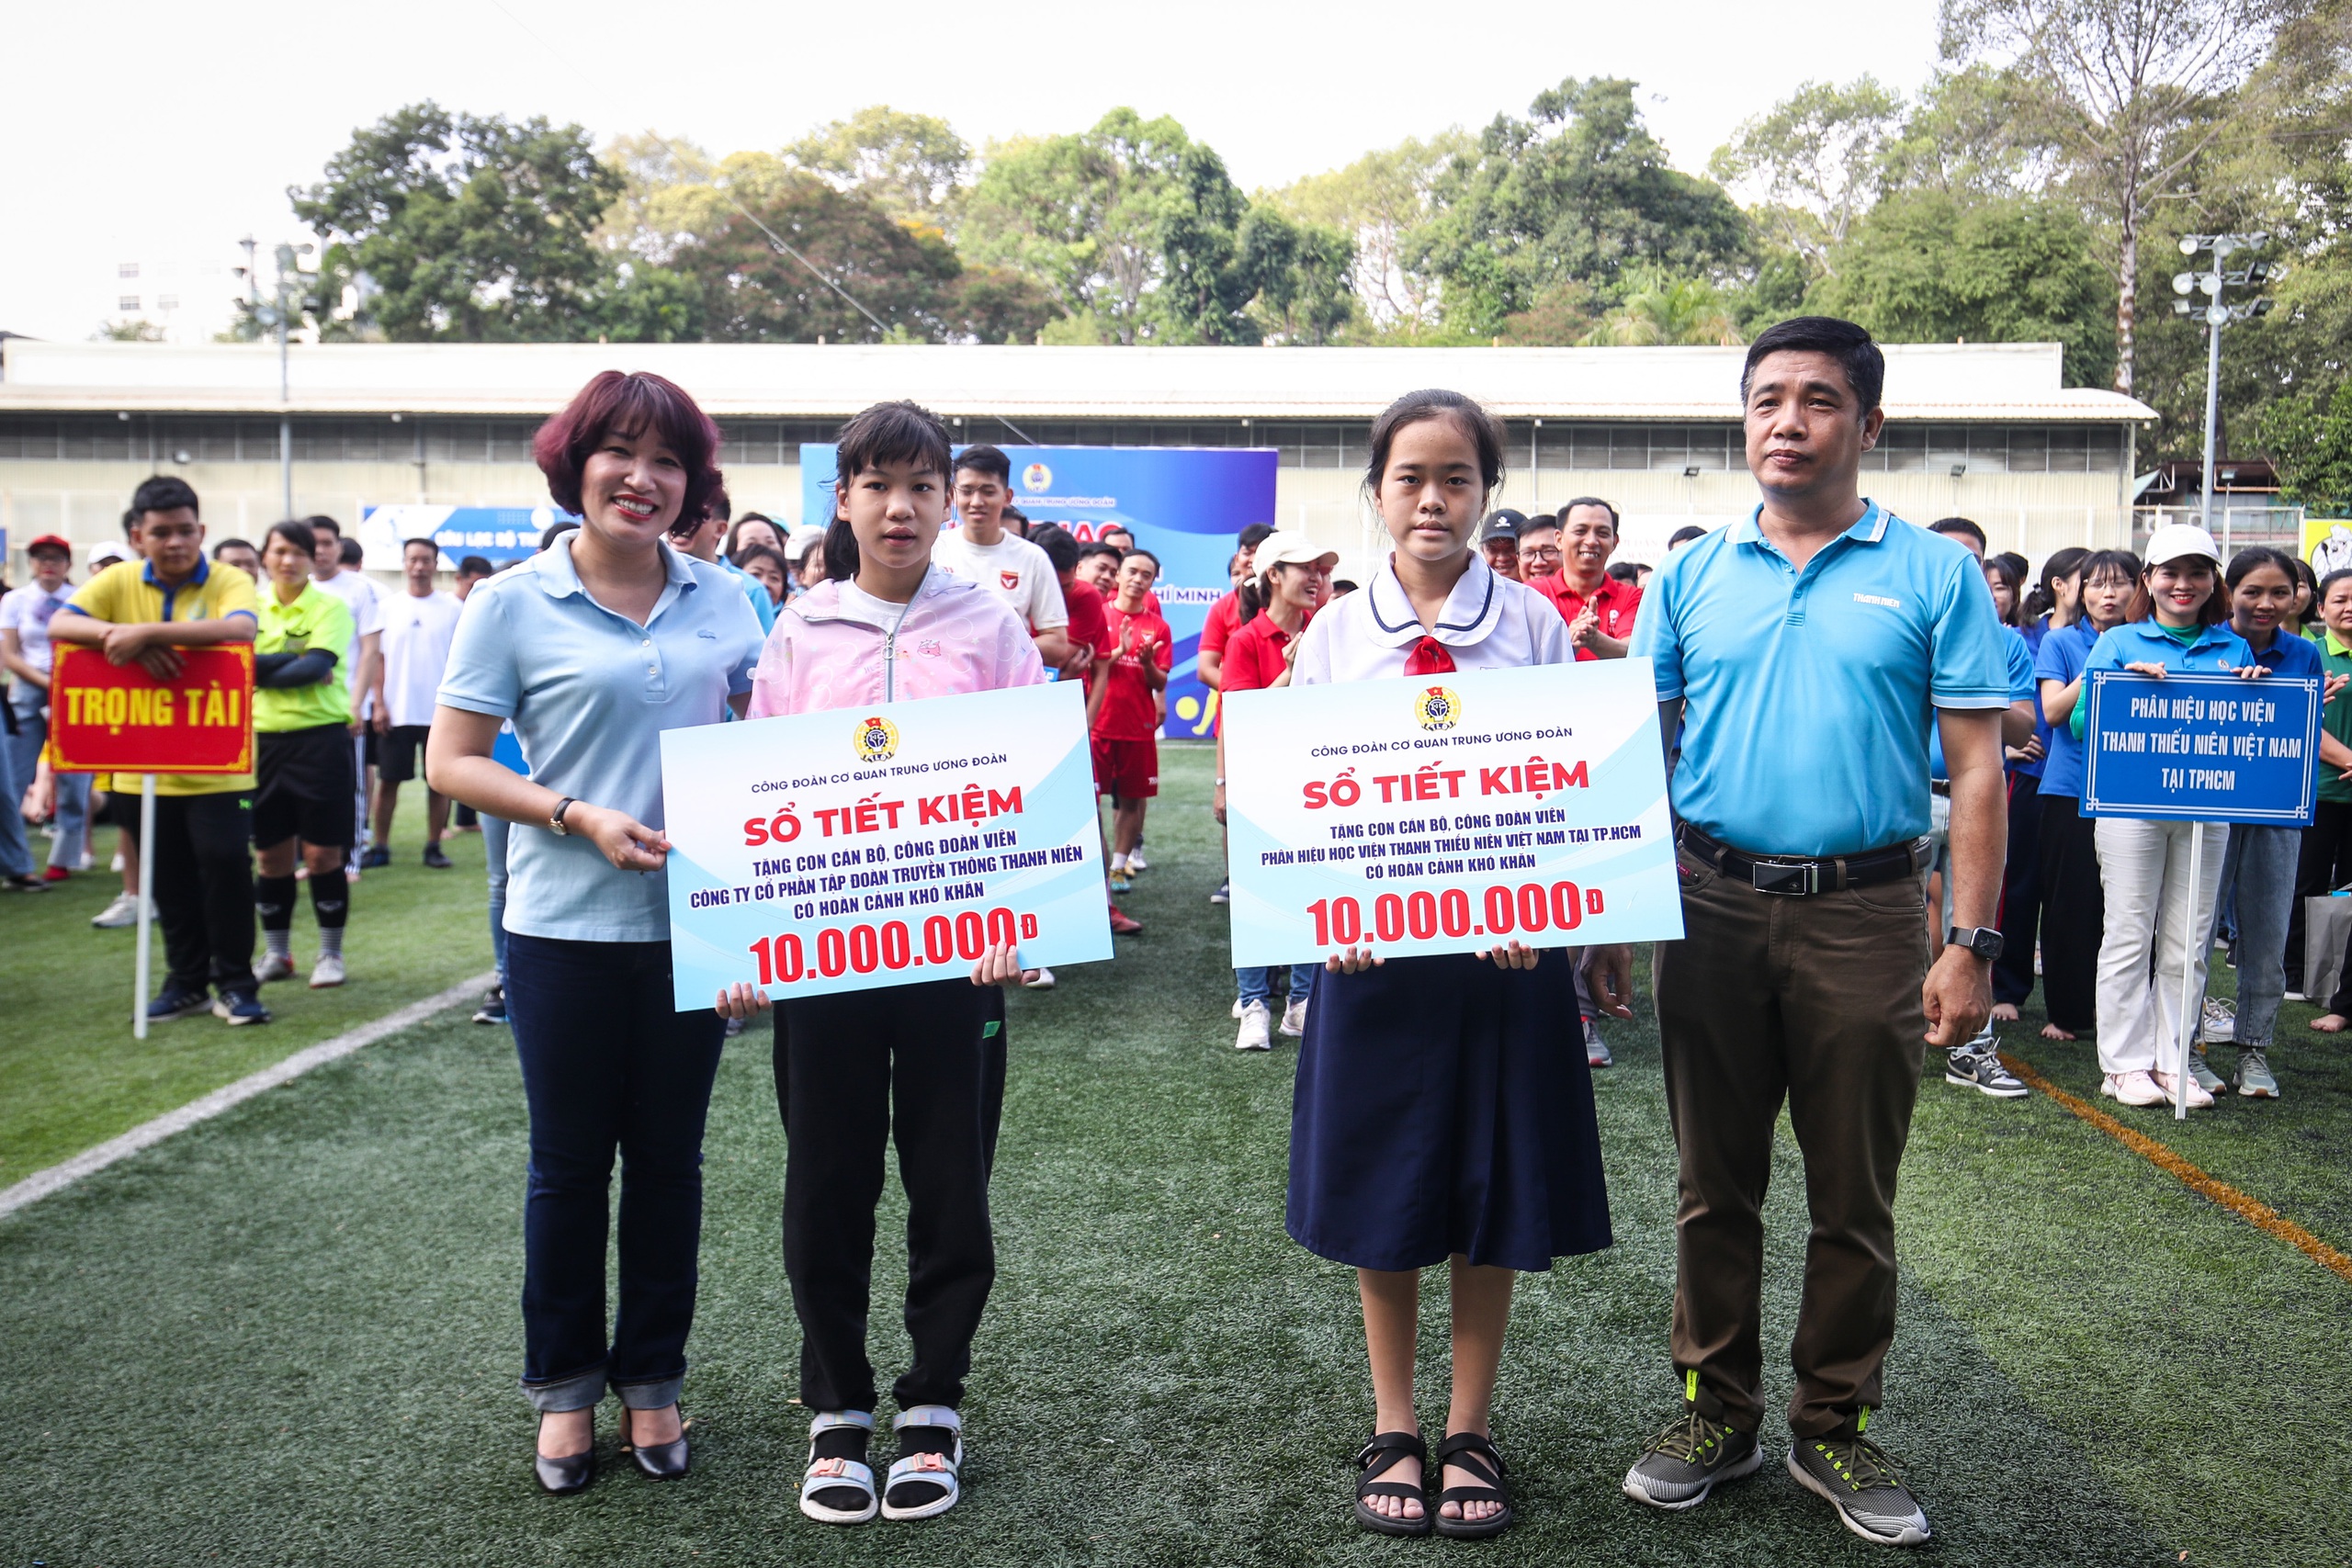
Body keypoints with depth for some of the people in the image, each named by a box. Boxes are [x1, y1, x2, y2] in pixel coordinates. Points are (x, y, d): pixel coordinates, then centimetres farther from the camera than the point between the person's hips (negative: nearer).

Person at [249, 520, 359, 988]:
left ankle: (330, 954, 12)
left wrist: (261, 670, -12)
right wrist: (298, 665, -16)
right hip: (264, 738, 4)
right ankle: (276, 954, 22)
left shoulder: (330, 607, -1)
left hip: (320, 736, -4)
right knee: (272, 853, 9)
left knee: (323, 852, -1)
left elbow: (318, 666, -15)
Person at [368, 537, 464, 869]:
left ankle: (434, 846, 12)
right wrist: (379, 704, -2)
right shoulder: (389, 607, 5)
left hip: (439, 712, -1)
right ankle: (381, 846, 13)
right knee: (388, 780, 5)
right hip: (396, 712, 1)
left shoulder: (452, 608, 2)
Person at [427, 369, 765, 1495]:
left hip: (694, 922, 3)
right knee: (570, 1160, 10)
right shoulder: (512, 605, -4)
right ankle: (563, 1385, 28)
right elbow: (450, 764, -4)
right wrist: (581, 817, -16)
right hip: (566, 927, -2)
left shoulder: (723, 599, 5)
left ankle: (650, 1378, 29)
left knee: (668, 1156, 12)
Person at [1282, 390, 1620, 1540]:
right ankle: (1393, 1430, 27)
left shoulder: (1533, 624, 1)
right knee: (1381, 1193, 9)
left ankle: (1470, 1432, 26)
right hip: (1371, 942, 1)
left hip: (1505, 944, 0)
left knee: (1495, 1195, 9)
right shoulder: (1334, 633, 3)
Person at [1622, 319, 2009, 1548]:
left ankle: (1835, 1428, 26)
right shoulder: (1692, 575, 7)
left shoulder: (1933, 575, 0)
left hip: (1865, 914, -2)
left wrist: (1971, 945, -9)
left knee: (1854, 1195, 9)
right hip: (1712, 906, 2)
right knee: (1716, 1183, 11)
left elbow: (1976, 766, -2)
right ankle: (1717, 1411, 27)